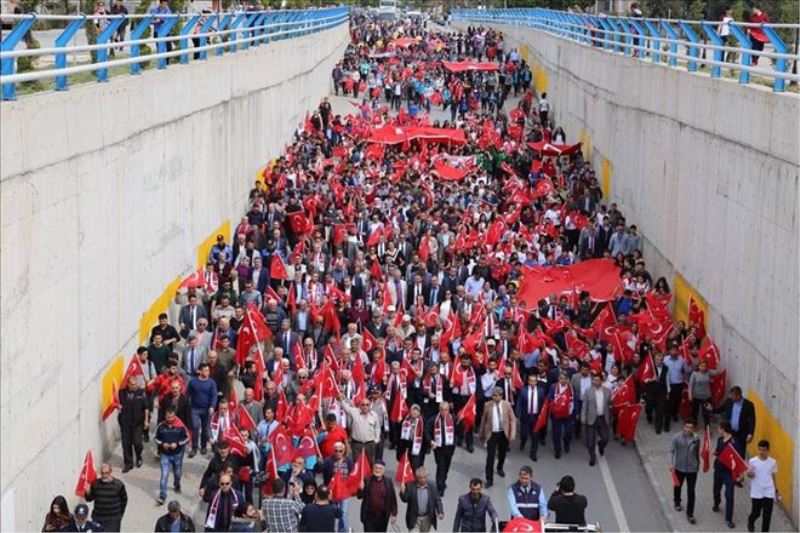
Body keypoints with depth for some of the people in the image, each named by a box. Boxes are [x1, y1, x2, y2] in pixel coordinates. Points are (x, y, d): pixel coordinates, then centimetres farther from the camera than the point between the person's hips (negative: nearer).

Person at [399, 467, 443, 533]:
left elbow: (437, 501, -1)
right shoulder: (411, 487, -7)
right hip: (414, 518, -2)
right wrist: (403, 492, -32)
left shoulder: (432, 487, -2)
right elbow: (405, 499, -10)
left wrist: (440, 512, -15)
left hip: (427, 519, 2)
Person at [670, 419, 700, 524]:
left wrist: (698, 464, 17)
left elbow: (697, 452, 8)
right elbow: (672, 451, -10)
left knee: (691, 491, -2)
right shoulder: (677, 438, -13)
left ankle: (690, 514, 5)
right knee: (678, 486, 23)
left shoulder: (696, 439, -6)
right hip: (679, 467, 0)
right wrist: (671, 464, -18)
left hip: (692, 469, 0)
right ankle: (677, 503, 51)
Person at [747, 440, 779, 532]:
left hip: (769, 493, 1)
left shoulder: (773, 462, 0)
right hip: (756, 492, -1)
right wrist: (749, 473, -32)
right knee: (756, 513, 12)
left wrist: (776, 491, 14)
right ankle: (750, 522, 45)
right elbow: (751, 475, -8)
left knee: (767, 515, -1)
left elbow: (773, 477, 10)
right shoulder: (753, 461, -8)